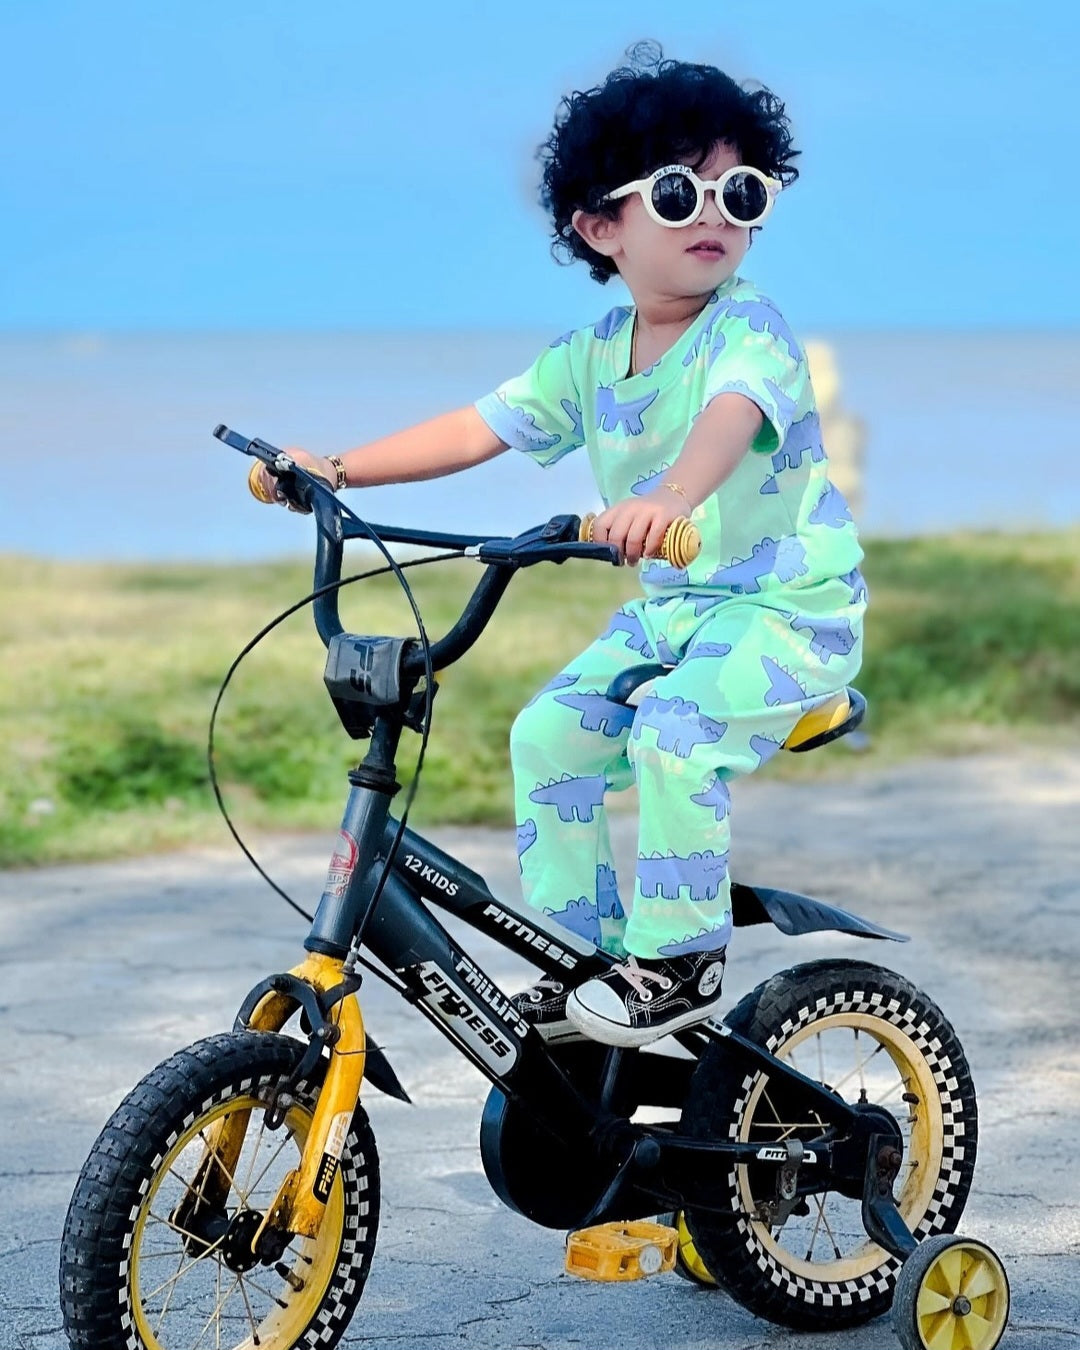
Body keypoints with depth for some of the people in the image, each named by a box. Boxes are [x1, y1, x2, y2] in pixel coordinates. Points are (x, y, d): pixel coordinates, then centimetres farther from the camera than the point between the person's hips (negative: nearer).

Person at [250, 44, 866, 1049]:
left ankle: (680, 960, -15)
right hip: (669, 605, 7)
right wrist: (336, 468, -1)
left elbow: (732, 414, -38)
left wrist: (672, 494, -59)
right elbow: (478, 428, 6)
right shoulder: (593, 355, 4)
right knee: (549, 733, -6)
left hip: (789, 604, -7)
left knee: (673, 730, -29)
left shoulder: (748, 328, -16)